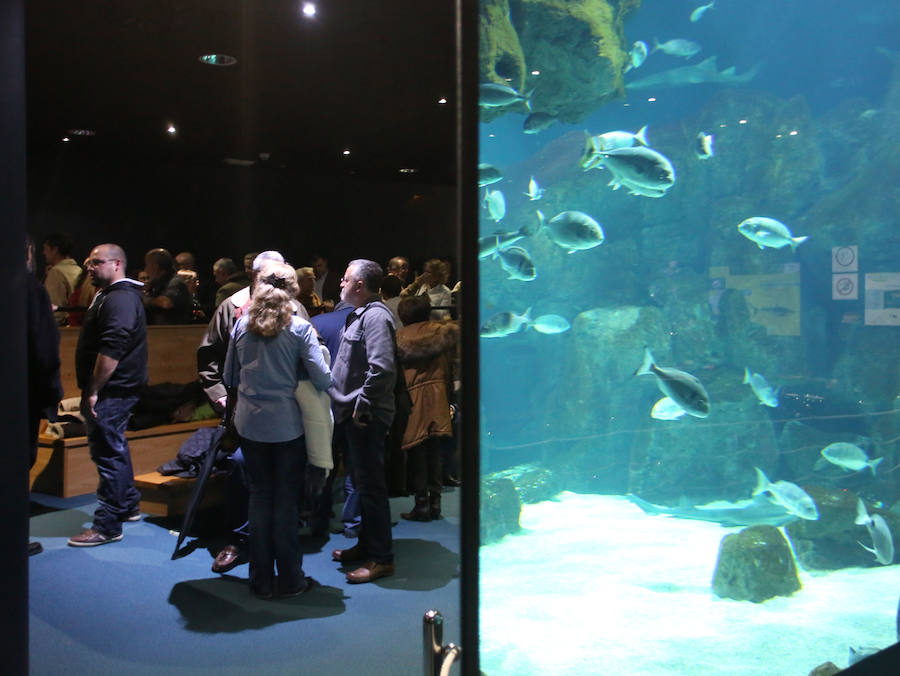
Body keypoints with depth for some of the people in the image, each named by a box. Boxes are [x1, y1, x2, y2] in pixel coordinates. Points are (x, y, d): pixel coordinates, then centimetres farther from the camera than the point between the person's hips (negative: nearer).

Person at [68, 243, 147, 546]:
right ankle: (129, 506, 33)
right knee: (115, 449, 20)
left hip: (111, 391, -11)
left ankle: (107, 526, 0)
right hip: (113, 390, 11)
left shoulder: (120, 300, -18)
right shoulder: (110, 295, 18)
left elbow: (111, 351, -26)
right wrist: (92, 390, 20)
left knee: (109, 453, -6)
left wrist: (92, 391, -23)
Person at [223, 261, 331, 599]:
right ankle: (289, 580, 15)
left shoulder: (242, 325, 3)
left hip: (250, 423, 3)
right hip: (287, 424, -3)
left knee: (259, 495, 13)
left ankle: (261, 580, 19)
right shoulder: (300, 328, -8)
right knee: (286, 499, 6)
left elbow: (230, 377, 11)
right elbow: (322, 378, -13)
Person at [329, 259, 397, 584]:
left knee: (370, 485, -4)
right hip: (351, 414, 11)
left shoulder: (376, 316, -17)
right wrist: (343, 402, 16)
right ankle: (366, 544, 32)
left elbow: (382, 368, -27)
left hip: (366, 417, -11)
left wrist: (362, 405, -22)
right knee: (361, 481, 19)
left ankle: (381, 558, 6)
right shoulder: (358, 314, 16)